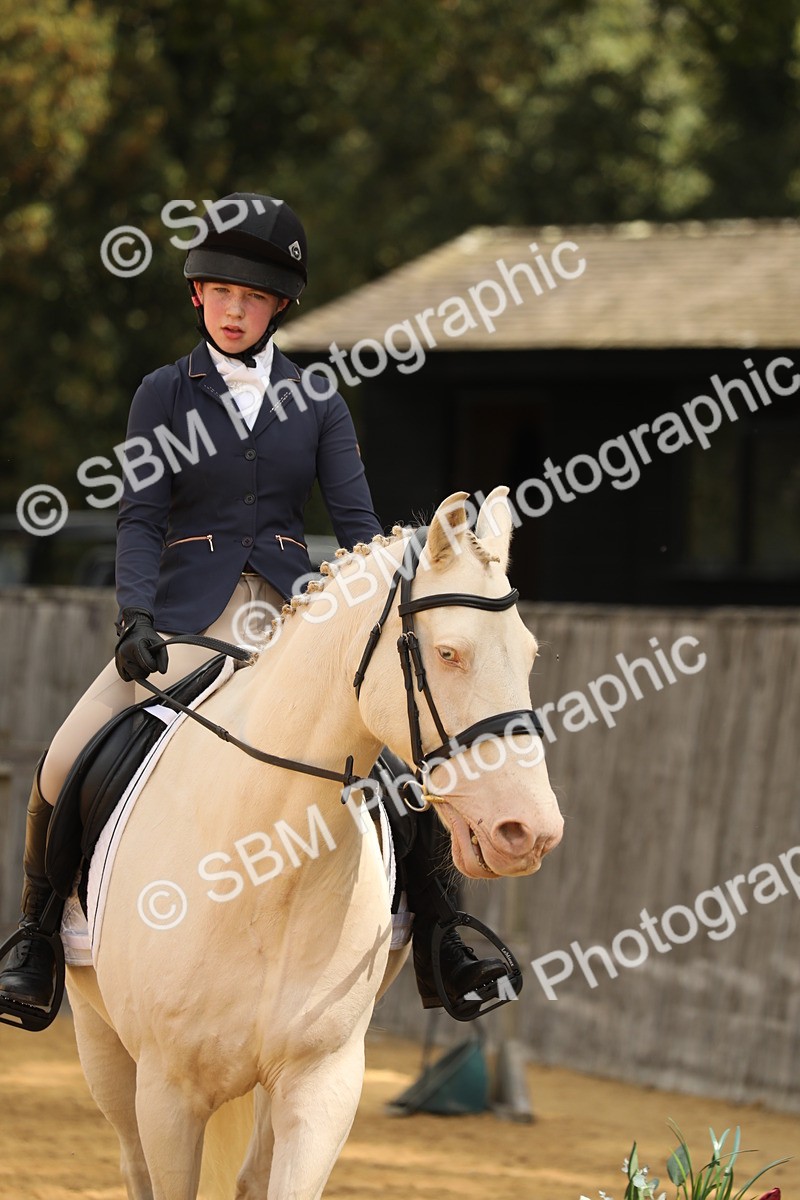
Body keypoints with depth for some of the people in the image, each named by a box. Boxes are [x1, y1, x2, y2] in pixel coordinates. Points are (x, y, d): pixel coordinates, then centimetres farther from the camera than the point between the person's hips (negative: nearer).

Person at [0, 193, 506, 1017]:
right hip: (188, 613, -1)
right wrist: (135, 616, -19)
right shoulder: (165, 394, 5)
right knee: (67, 764, -18)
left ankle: (437, 947, -4)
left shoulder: (315, 400, 9)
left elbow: (356, 519, 3)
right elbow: (140, 519, -2)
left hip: (291, 610, 1)